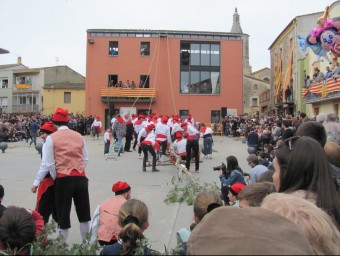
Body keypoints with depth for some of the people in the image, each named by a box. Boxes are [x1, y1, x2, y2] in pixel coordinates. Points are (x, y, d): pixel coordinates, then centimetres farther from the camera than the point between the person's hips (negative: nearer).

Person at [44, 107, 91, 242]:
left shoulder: (51, 138, -3)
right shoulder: (79, 136, 9)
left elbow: (50, 163, -5)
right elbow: (85, 159, 10)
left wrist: (56, 177, 8)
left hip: (63, 179, -3)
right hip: (81, 177, 4)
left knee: (63, 212, 8)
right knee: (83, 211, 14)